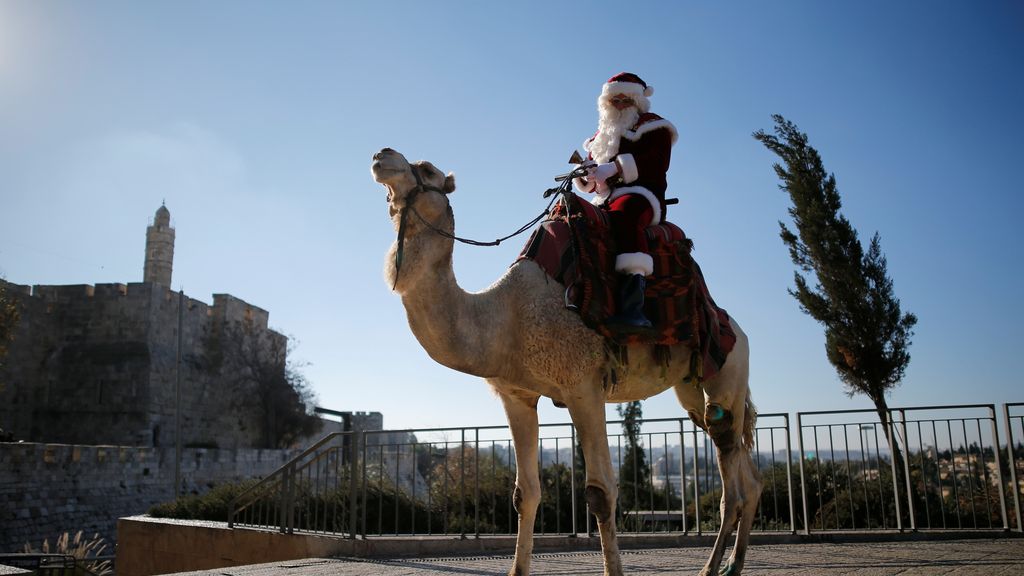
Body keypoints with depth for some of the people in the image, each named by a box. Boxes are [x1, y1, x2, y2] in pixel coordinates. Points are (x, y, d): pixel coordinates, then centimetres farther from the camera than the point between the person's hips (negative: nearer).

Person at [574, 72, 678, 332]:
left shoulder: (652, 126, 11)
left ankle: (633, 304, -56)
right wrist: (584, 173, -1)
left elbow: (656, 161, -9)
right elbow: (591, 183, 25)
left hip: (640, 194, -8)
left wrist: (614, 167, -19)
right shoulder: (602, 135, 31)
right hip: (606, 201, 8)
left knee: (624, 214, -41)